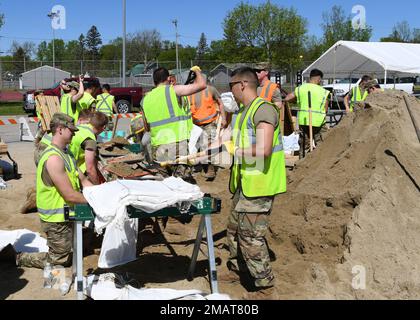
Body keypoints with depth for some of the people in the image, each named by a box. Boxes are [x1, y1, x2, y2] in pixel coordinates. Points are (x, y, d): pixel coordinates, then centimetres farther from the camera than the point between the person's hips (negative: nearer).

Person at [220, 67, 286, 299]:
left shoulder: (263, 109, -17)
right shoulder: (244, 112, 16)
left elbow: (263, 149, -27)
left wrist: (236, 151, -15)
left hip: (259, 185, -10)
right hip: (245, 183, 10)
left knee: (250, 236, -6)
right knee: (235, 228, 21)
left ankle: (265, 288, 7)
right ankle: (236, 269, 41)